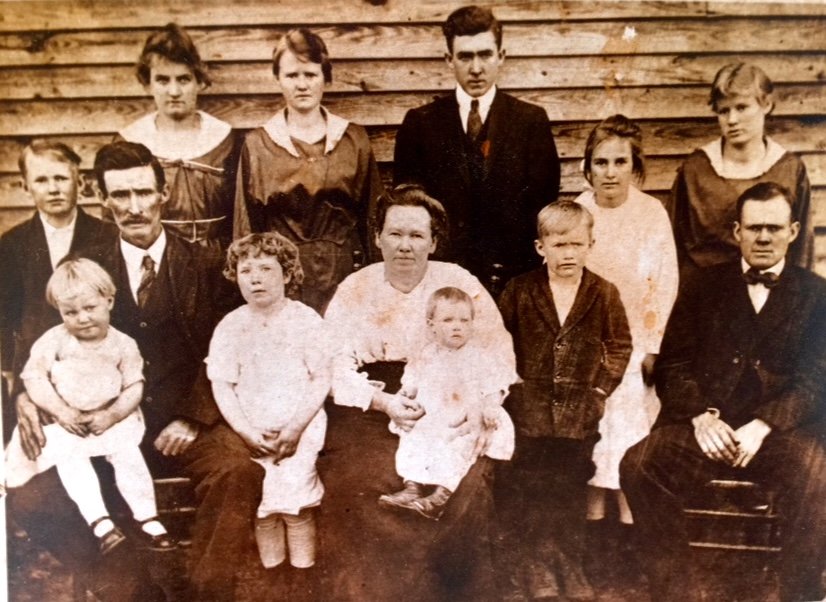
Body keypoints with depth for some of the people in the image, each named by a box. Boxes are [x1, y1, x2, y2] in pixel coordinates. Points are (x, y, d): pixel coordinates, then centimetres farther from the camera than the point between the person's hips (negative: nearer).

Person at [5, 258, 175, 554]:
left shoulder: (123, 344, -5)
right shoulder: (54, 340, -6)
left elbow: (134, 387, -4)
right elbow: (33, 376, -9)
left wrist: (112, 415, -17)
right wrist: (60, 411, -17)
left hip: (111, 419, 0)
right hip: (67, 421, 0)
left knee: (127, 452, -19)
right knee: (70, 455, -23)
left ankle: (148, 520, -12)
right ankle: (100, 522, -24)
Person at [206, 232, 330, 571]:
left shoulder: (307, 321, -1)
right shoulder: (230, 327, 3)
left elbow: (322, 378, -4)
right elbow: (222, 386, 0)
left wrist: (296, 427, -13)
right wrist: (246, 431, -11)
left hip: (302, 424, -1)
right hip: (251, 431, 2)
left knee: (294, 484, -16)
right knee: (261, 499, -10)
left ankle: (303, 569, 1)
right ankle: (269, 570, 9)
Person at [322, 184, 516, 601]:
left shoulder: (460, 284, 5)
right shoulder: (354, 290, 6)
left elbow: (498, 355, 0)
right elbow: (335, 366, -3)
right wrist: (384, 402, -18)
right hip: (370, 411, 1)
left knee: (462, 485, -24)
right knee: (363, 484, -24)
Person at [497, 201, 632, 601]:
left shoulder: (604, 294, 0)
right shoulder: (520, 291, -1)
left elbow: (619, 345, 7)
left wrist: (602, 388, -1)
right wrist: (511, 382, -2)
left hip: (579, 408, 1)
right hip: (530, 406, 0)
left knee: (571, 488, 10)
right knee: (529, 486, 4)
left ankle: (570, 566, 23)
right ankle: (533, 566, 17)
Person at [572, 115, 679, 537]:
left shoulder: (653, 213, -7)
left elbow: (665, 284, -6)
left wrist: (653, 347, -8)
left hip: (634, 341, -1)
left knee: (632, 421, 5)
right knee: (588, 423, 6)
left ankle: (629, 511, 18)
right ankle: (594, 509, 20)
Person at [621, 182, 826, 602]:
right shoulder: (703, 287, 14)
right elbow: (673, 365, 7)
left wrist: (762, 426, -16)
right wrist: (701, 416, -13)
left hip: (782, 430, -1)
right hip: (706, 425, 1)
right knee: (638, 466, -26)